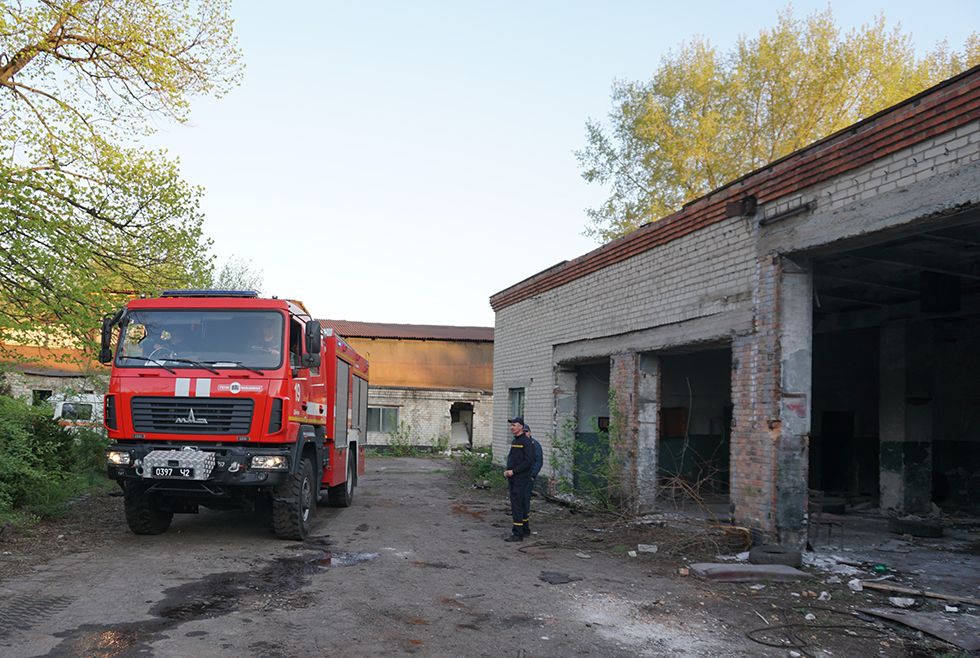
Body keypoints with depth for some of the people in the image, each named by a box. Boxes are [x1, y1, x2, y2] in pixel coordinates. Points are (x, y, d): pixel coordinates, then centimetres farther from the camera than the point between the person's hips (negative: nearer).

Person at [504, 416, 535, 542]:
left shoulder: (526, 442, -13)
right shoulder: (514, 441, 16)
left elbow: (529, 461, -19)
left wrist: (513, 471, -18)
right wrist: (507, 471, 6)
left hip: (521, 479, -9)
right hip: (513, 479, 9)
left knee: (517, 505, -10)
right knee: (520, 505, 15)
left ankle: (517, 533, -7)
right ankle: (523, 529, 23)